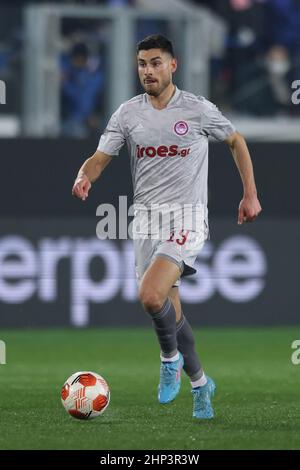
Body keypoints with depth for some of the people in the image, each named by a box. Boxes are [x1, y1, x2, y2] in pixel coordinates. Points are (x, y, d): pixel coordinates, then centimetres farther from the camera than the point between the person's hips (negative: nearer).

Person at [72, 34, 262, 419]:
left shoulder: (198, 109, -3)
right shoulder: (128, 113, 4)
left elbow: (236, 142, 12)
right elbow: (99, 158, 2)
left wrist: (250, 195, 9)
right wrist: (83, 178, -22)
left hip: (186, 217, -4)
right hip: (146, 216, 4)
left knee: (151, 296, -25)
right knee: (170, 310, 8)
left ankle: (170, 356, 2)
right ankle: (200, 383, 27)